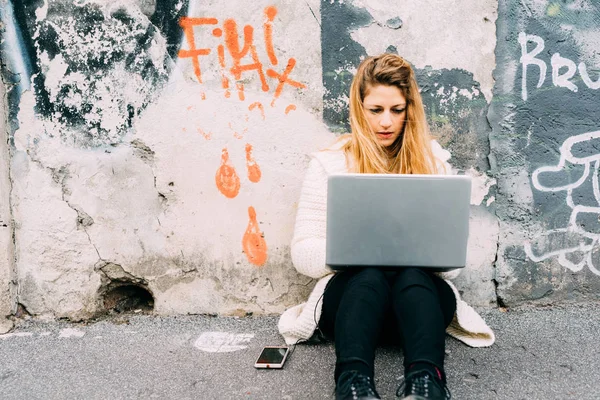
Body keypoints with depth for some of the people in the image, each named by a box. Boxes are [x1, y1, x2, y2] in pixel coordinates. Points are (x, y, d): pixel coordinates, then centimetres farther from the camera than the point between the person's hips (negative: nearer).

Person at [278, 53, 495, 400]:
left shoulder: (433, 160, 8)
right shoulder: (329, 164, 4)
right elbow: (304, 254, -2)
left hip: (421, 287, 1)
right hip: (351, 290, 0)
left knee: (411, 275, -33)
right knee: (371, 274, -34)